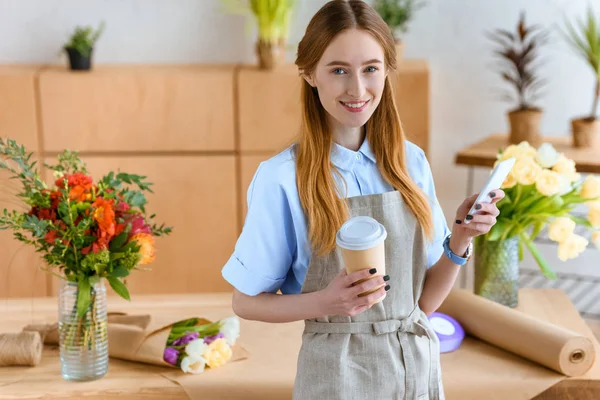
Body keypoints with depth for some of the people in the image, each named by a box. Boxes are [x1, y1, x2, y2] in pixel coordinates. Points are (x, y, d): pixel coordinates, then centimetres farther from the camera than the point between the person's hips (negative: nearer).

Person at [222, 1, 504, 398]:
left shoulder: (412, 162, 0)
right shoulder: (282, 179, -13)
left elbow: (425, 301, 5)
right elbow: (247, 302, -6)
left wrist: (459, 240, -11)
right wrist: (326, 303, -21)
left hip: (419, 363, 4)